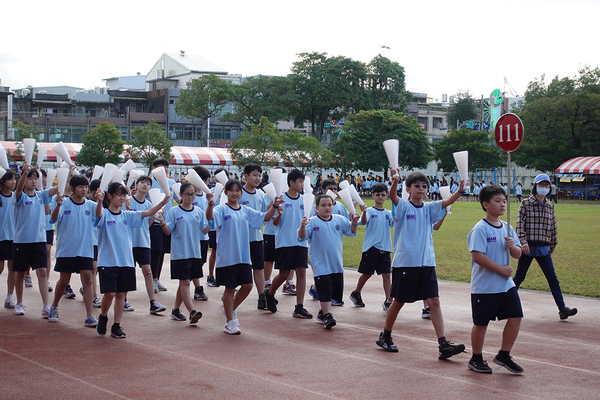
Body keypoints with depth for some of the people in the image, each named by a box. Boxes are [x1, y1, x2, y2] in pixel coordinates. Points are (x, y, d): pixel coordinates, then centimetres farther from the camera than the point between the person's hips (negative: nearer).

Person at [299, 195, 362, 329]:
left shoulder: (340, 220, 6)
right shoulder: (312, 222, -6)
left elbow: (351, 232, 12)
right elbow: (302, 236, -15)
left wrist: (354, 222, -8)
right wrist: (302, 226, -35)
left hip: (337, 264, 5)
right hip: (321, 266, -5)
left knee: (335, 290, 12)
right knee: (325, 290, -10)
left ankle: (322, 313, 29)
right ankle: (327, 317, -6)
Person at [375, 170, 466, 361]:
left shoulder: (429, 208, 10)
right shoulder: (404, 206, -2)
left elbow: (448, 201, -4)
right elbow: (393, 196, -23)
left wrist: (460, 189, -23)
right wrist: (395, 181, -43)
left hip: (426, 263, 4)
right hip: (404, 262, -4)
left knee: (434, 301, -4)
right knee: (398, 301, 8)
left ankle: (443, 344, -8)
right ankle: (385, 337, 27)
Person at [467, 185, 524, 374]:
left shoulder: (507, 228, 10)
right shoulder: (480, 229, -13)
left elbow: (518, 254, 14)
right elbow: (477, 256, -22)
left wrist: (513, 246, -10)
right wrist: (501, 269, -18)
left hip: (506, 285, 7)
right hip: (484, 286, -7)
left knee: (516, 317, 3)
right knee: (481, 323, 4)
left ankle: (503, 355, 18)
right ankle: (476, 359, 21)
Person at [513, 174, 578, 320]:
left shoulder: (550, 206, 11)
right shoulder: (526, 204, -2)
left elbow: (553, 227, 18)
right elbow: (520, 224, -8)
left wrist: (552, 246, 18)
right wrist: (523, 242, -19)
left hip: (543, 248, 4)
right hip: (528, 247, -4)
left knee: (553, 279, -1)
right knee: (519, 277, 5)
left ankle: (562, 308, -4)